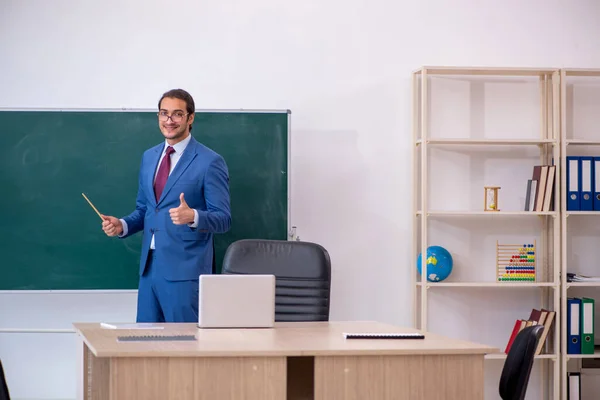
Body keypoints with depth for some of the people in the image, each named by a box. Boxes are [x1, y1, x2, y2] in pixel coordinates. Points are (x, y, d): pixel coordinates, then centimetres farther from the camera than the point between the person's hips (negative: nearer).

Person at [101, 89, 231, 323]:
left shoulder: (210, 162, -8)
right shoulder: (149, 157, 13)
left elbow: (223, 219, -10)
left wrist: (193, 216, -29)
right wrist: (122, 225, 1)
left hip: (185, 269, -6)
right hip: (149, 266, 7)